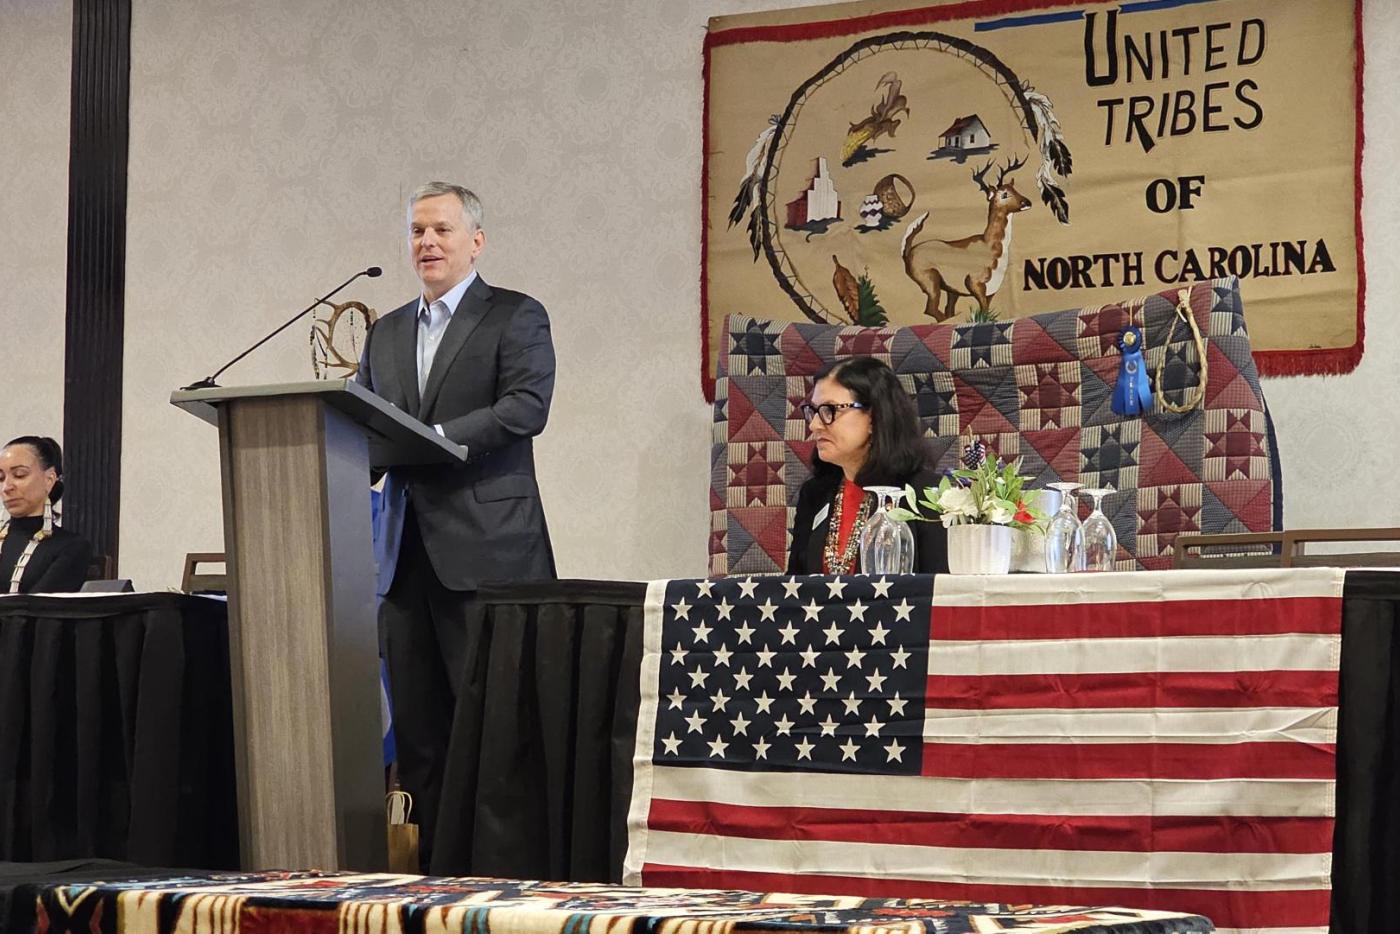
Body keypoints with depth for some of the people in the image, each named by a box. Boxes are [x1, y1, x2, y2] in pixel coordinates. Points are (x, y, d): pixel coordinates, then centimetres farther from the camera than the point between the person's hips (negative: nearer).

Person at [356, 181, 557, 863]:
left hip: (485, 548, -6)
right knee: (416, 721, 6)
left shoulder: (516, 317, 2)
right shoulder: (386, 334, 21)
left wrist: (436, 439, -19)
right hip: (406, 548, 6)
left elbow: (527, 406, -12)